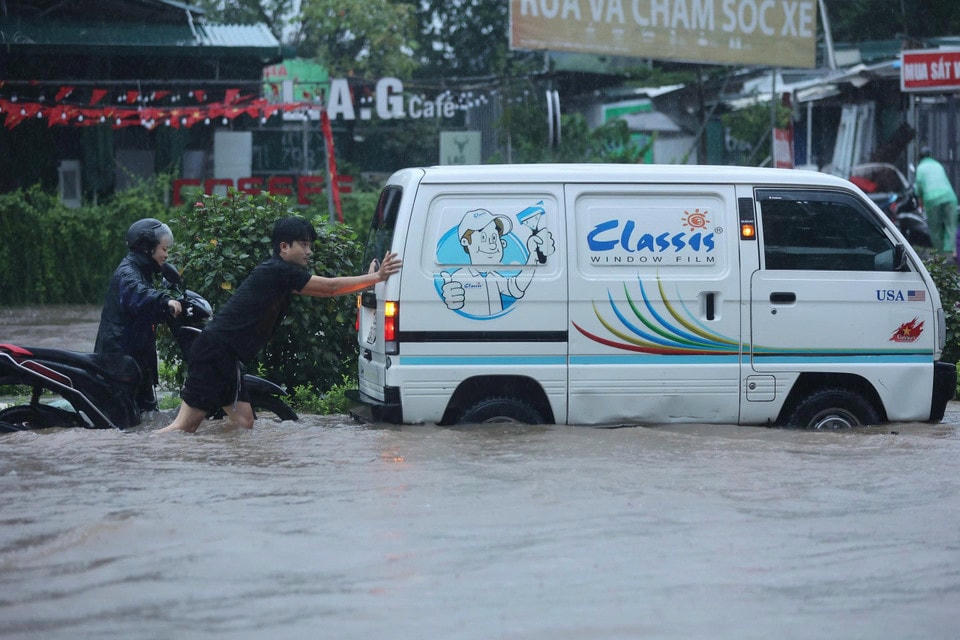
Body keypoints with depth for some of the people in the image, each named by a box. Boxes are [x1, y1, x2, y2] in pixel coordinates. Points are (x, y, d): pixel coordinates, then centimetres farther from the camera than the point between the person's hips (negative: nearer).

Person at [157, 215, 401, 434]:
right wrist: (375, 277, -6)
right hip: (215, 351, -10)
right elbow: (329, 287, -10)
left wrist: (368, 278, 14)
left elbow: (325, 291, 19)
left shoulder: (282, 275, 16)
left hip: (225, 357, 10)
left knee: (243, 423, 6)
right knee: (185, 426, -12)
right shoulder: (278, 271, -13)